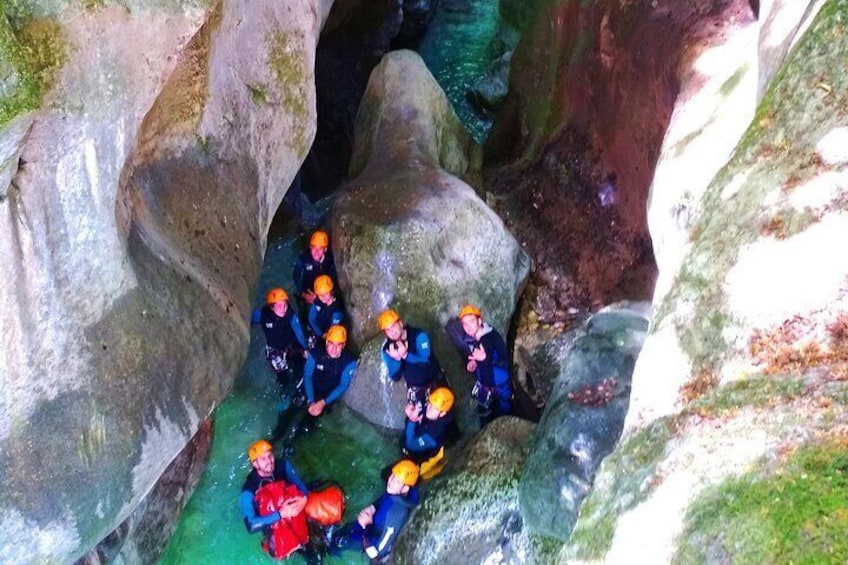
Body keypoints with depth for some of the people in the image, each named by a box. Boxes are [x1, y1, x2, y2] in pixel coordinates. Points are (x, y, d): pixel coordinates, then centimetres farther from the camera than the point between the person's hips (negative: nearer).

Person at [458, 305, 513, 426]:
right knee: (485, 420, 14)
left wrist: (485, 358, -44)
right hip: (483, 388, 5)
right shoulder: (468, 341, -7)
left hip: (500, 387, -5)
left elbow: (506, 363, -30)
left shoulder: (493, 336, -25)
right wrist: (469, 365, -10)